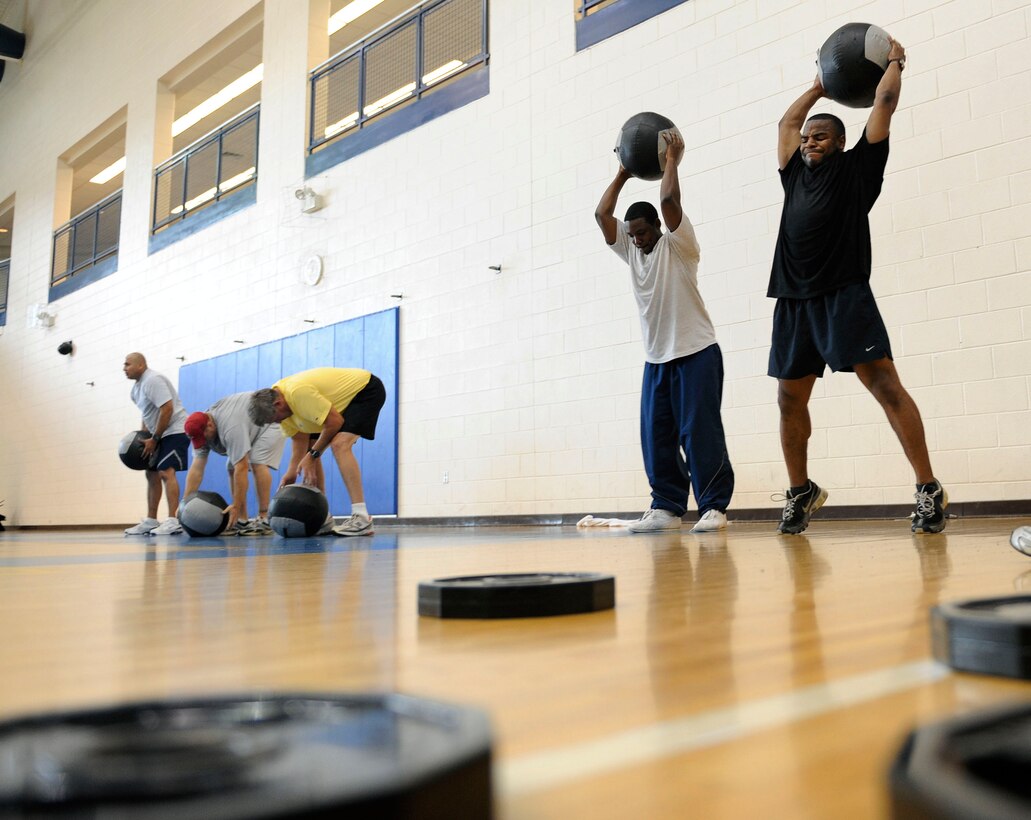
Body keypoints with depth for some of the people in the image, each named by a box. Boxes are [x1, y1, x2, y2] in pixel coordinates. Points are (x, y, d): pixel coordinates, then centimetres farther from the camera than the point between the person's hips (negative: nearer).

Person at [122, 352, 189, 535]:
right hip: (160, 433, 11)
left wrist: (154, 439, -19)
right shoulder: (138, 386, 14)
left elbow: (167, 409, -25)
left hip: (175, 431, -11)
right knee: (151, 473, 13)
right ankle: (151, 521, 20)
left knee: (166, 472, -21)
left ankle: (172, 522, -25)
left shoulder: (153, 380, -17)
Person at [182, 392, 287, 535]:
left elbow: (242, 468, -39)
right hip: (251, 426, 9)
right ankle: (241, 521, 0)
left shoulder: (230, 427, -39)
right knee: (232, 468, -2)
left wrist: (236, 506, -36)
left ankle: (263, 520, -24)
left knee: (258, 463, -26)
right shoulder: (201, 429, -14)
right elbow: (196, 469, -14)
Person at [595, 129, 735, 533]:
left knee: (700, 432, -8)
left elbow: (669, 200, -19)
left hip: (695, 352, -6)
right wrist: (623, 174, 9)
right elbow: (602, 214, 4)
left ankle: (713, 507, -3)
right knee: (656, 437, 3)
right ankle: (666, 507, 9)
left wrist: (672, 160, -7)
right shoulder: (630, 250, 12)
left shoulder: (677, 244, -4)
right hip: (656, 358, 6)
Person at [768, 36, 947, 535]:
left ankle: (929, 490, -7)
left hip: (844, 296, -5)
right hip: (794, 301, 6)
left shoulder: (857, 167, 9)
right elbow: (786, 123, 35)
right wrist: (819, 88, 45)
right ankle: (801, 491, 22)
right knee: (789, 399, 7)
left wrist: (895, 62, 27)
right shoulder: (795, 174, 22)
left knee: (886, 386, -11)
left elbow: (884, 104, 10)